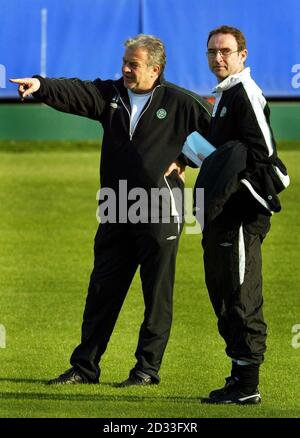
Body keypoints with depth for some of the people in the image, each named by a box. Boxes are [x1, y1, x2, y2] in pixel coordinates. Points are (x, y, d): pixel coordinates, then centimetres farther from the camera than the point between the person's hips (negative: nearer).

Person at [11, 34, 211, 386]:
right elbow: (75, 93, -9)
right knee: (102, 290, 7)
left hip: (159, 211, -4)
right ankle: (85, 367, 12)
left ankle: (148, 368, 8)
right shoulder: (111, 94, 7)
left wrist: (188, 160, -1)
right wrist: (41, 86, -28)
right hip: (116, 212, 4)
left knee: (157, 294, 1)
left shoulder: (178, 102, -1)